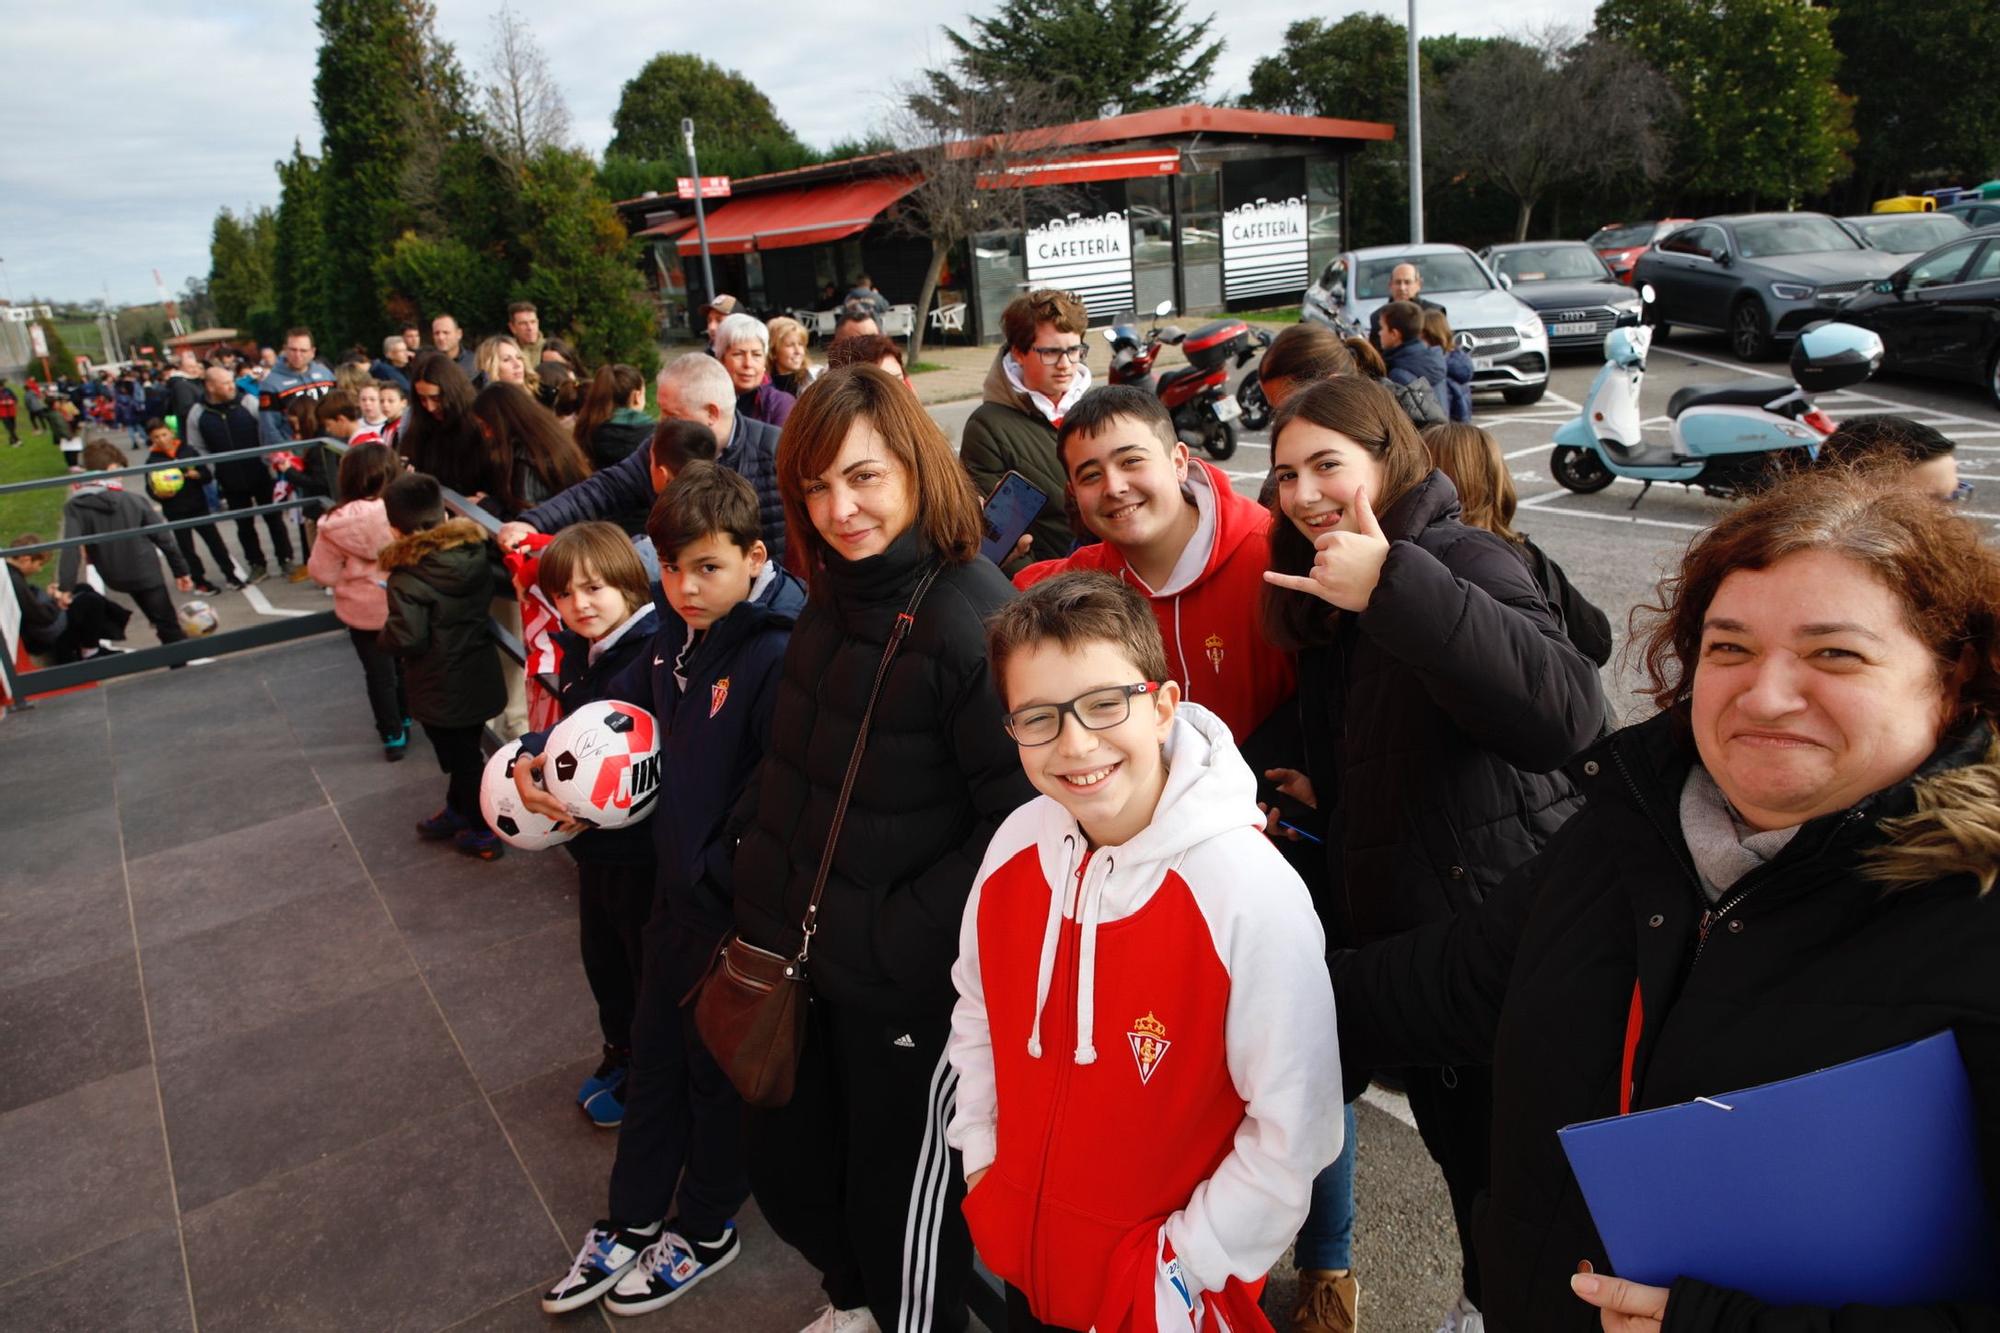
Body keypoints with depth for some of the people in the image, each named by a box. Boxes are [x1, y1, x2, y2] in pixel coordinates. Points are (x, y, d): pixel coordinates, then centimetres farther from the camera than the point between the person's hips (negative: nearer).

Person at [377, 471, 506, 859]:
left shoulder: (408, 576, -26)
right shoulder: (473, 551, -8)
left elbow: (406, 637, -29)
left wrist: (384, 634, -9)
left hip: (441, 690, -6)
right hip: (479, 677, 7)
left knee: (462, 758, 11)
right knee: (464, 750, 25)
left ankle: (482, 832, 26)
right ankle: (458, 811, 45)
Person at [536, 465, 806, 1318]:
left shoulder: (777, 656, -26)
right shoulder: (676, 635, -1)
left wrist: (722, 866, -21)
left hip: (738, 902, -7)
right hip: (677, 881, 8)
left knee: (717, 1064, 13)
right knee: (654, 1050, 21)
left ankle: (705, 1229, 38)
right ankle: (633, 1221, 42)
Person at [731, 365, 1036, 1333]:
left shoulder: (972, 619, -22)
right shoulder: (833, 594, 3)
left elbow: (1018, 818, -23)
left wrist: (900, 931, -20)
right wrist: (749, 849, 7)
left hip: (903, 981, -8)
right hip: (791, 949, 8)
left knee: (902, 1191, 13)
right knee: (786, 1164, 25)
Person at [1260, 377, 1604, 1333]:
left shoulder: (1458, 559, -19)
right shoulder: (1325, 594, 6)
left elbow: (1565, 713, -39)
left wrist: (1393, 589, -43)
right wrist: (1322, 791, 5)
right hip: (1394, 932, 8)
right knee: (1453, 1144, 25)